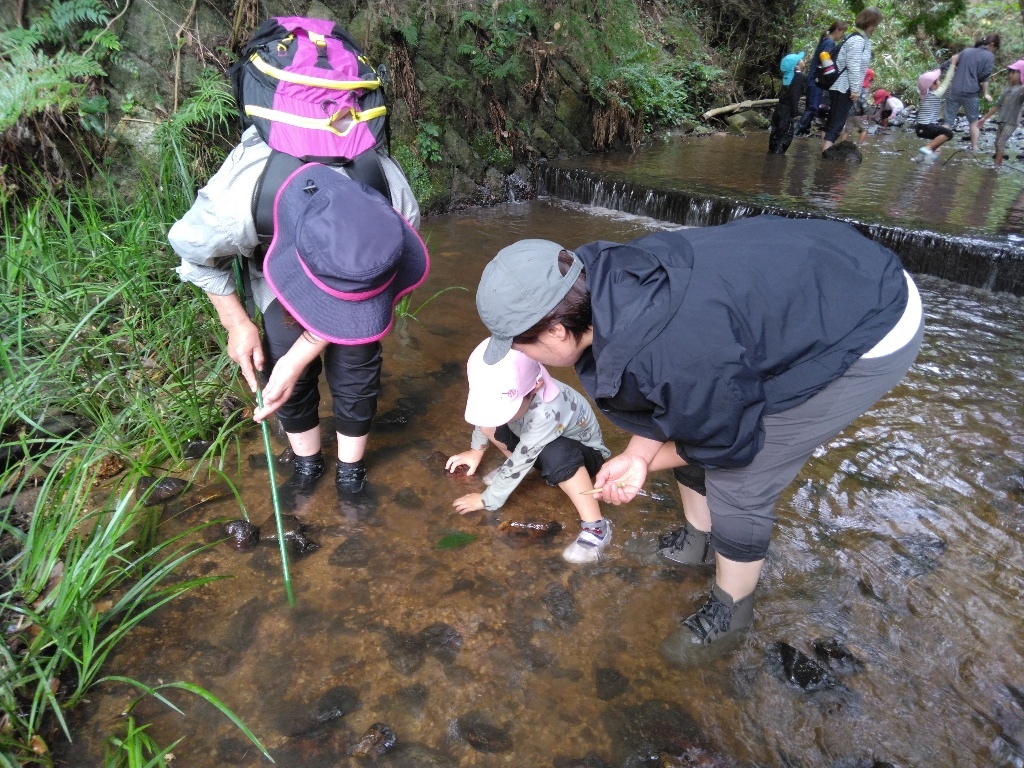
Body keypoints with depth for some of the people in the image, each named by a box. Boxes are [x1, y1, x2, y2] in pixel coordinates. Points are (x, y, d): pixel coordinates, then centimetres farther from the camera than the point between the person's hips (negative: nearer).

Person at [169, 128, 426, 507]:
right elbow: (192, 250, -15)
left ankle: (350, 472, 18)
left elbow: (353, 302, -21)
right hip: (271, 252, 0)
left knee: (356, 361, -7)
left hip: (352, 250, 0)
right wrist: (237, 324, -13)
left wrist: (296, 360, -24)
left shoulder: (397, 213, -40)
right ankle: (306, 465, 22)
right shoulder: (235, 208, -43)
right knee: (284, 351, -6)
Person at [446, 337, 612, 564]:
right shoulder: (506, 392, -23)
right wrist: (476, 450, 9)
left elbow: (520, 462, -33)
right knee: (489, 423, -12)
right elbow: (484, 415, 1)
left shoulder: (547, 412, -42)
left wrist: (488, 501, -22)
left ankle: (596, 527, -27)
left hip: (583, 451, -7)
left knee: (556, 455, -41)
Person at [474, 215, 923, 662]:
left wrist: (646, 461, -2)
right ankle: (698, 541, 40)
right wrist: (637, 454, -9)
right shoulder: (603, 279, -15)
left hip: (871, 333, -8)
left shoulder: (675, 356, -40)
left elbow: (729, 444, -18)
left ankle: (730, 612, 23)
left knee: (736, 486, -4)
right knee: (688, 427, 14)